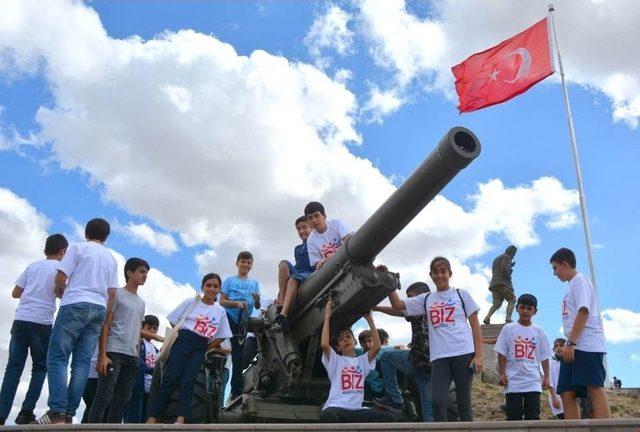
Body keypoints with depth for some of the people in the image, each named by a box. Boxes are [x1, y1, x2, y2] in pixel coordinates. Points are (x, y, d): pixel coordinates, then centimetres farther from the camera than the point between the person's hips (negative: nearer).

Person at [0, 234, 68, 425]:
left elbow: (15, 293, 17)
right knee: (40, 367, 7)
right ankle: (26, 412, -3)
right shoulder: (59, 268, 5)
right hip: (41, 322, -4)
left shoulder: (32, 266, 18)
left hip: (20, 319, 4)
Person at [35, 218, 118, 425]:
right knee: (82, 362, 1)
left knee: (57, 359, -6)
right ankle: (69, 414, -5)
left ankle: (57, 413, -18)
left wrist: (60, 291, 17)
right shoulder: (111, 258, 19)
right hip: (99, 309, 5)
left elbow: (60, 278, -3)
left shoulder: (78, 248, 4)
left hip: (76, 304, -5)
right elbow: (112, 292, 13)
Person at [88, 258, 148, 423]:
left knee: (123, 399, 5)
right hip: (113, 353, -7)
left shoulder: (141, 303, 21)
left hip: (131, 356, 7)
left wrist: (137, 356, 12)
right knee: (104, 397, -11)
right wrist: (102, 355, -14)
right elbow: (105, 325, -6)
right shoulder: (117, 294, 1)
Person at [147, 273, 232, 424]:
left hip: (200, 349, 2)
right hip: (183, 341, -2)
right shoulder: (191, 302, 6)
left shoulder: (221, 311, 13)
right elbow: (173, 321, 8)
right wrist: (180, 337, -1)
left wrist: (205, 346, 4)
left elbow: (221, 336, 15)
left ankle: (180, 419, -20)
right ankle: (152, 417, -11)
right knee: (171, 378, -12)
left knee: (188, 382, -10)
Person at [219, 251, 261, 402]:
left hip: (243, 322, 3)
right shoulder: (230, 280, 7)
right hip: (228, 318, -3)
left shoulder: (254, 283, 15)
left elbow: (257, 307, 12)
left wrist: (257, 300, -10)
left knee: (238, 357, 4)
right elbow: (222, 301, -2)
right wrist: (236, 303, -19)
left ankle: (236, 392, 7)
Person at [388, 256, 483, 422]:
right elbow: (397, 305, 8)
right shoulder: (426, 299, 16)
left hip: (464, 353, -2)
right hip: (439, 357, 2)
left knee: (463, 402, 2)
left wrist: (478, 355, -3)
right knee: (437, 401, -9)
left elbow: (475, 326, 7)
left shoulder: (461, 295, 10)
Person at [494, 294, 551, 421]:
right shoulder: (508, 329, 3)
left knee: (533, 417, 1)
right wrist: (501, 373, -5)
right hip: (513, 381, -1)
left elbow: (544, 356, 10)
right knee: (514, 416, 0)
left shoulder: (538, 331, 8)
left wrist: (546, 376, 4)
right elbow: (501, 353, 2)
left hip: (533, 382, 1)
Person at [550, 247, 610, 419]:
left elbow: (583, 312, -14)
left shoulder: (579, 280, 0)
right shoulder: (573, 285, 27)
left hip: (587, 345, -9)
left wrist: (571, 343, -19)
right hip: (576, 348, 9)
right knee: (567, 393, 2)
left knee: (595, 389, -15)